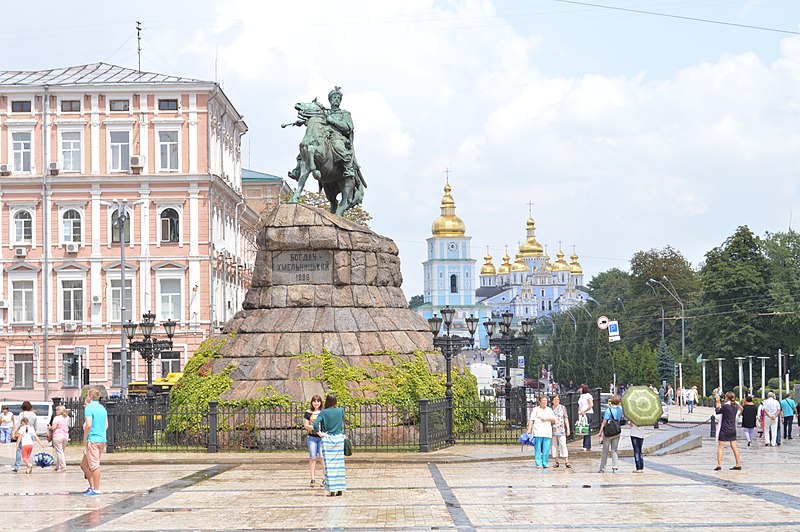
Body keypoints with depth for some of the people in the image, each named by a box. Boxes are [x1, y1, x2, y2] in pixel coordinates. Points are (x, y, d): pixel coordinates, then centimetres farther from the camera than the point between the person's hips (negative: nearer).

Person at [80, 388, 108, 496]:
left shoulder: (89, 408, -10)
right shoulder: (102, 408, 15)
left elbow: (88, 425, -19)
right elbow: (106, 425, 19)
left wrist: (85, 439, -10)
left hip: (93, 440, -8)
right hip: (102, 439, 8)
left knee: (94, 465, -5)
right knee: (84, 464, 16)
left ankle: (96, 489, -5)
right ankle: (92, 486, 14)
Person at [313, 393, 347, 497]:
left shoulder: (323, 412, -7)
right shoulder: (341, 411, 0)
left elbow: (315, 424, -19)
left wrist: (319, 433, -6)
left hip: (327, 439, -2)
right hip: (339, 438, 2)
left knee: (329, 464, 1)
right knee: (339, 463, 8)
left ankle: (331, 490, -1)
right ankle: (340, 489, 10)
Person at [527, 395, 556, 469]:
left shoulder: (549, 410, 19)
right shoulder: (535, 409, 8)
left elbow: (553, 420, 15)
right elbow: (531, 420, 1)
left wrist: (547, 419, -3)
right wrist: (529, 429, -8)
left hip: (547, 432, 3)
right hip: (538, 432, -3)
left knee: (546, 449, -4)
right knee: (538, 448, -7)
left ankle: (545, 463, 2)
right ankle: (538, 464, -5)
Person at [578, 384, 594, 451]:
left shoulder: (588, 396, -7)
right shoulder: (581, 396, 18)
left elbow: (591, 405, -16)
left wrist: (584, 411, -17)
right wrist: (579, 411, 6)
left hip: (588, 413, -8)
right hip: (582, 414, 8)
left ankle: (587, 446, -10)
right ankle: (585, 445, 6)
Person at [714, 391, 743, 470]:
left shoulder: (725, 406, -17)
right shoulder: (736, 406, 2)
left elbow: (718, 411, -4)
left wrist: (718, 403, 7)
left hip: (724, 430, -6)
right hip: (733, 430, 6)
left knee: (720, 447, -1)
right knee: (734, 447, 11)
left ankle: (719, 465, -7)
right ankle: (738, 464, 12)